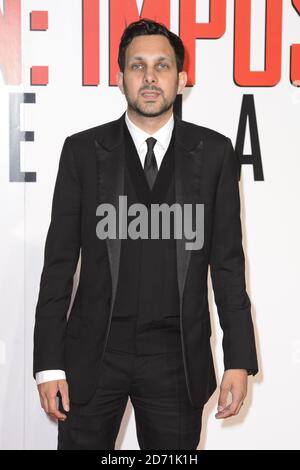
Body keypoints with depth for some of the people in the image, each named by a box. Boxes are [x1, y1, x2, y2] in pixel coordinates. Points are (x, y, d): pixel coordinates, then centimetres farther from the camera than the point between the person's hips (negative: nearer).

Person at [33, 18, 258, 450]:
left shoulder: (214, 153, 2)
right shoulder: (83, 151, 1)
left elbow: (228, 260, 3)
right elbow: (59, 260, 1)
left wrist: (240, 360, -2)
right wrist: (49, 363, -4)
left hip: (179, 360, 1)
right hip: (94, 355, 0)